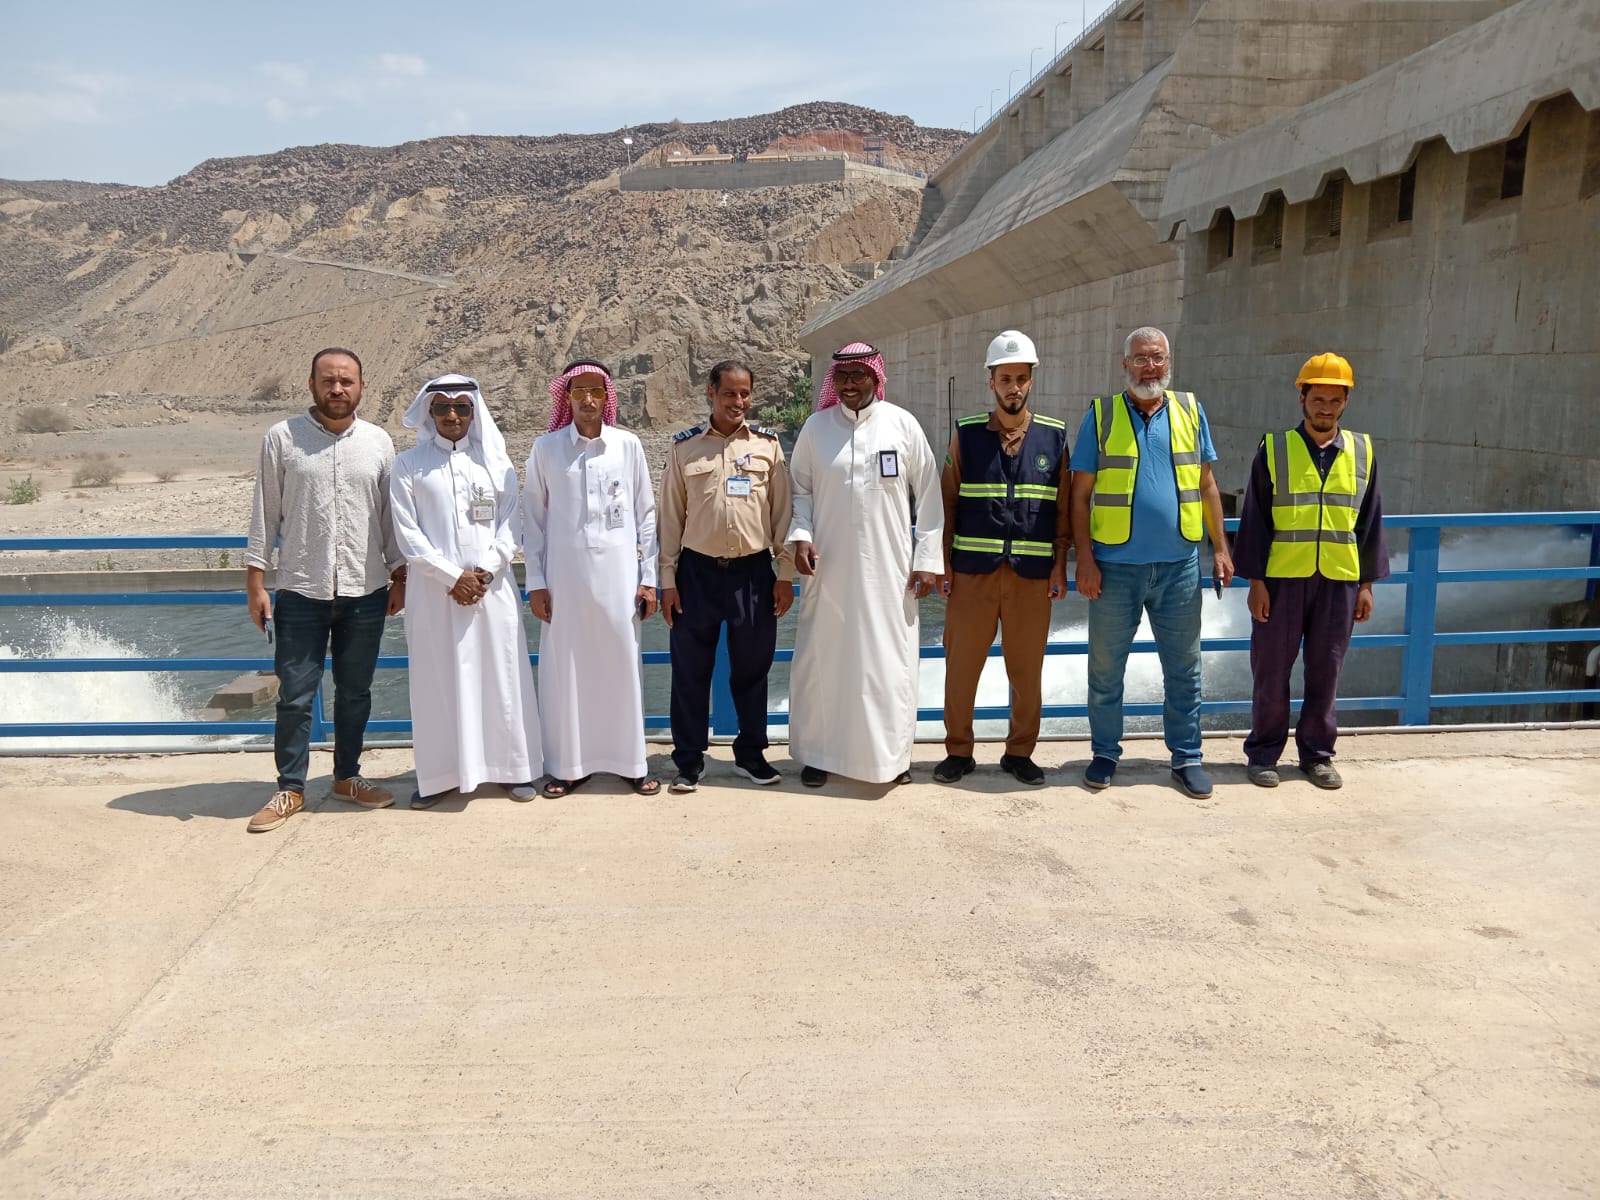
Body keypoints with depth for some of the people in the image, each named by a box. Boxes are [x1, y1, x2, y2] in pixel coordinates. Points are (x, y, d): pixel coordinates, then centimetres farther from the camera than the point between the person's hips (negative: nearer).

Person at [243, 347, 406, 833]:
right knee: (295, 696, 2)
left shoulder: (378, 442, 5)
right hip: (301, 592, -2)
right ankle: (290, 789, 15)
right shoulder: (282, 438, 0)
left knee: (354, 692, 12)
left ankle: (346, 777, 27)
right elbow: (265, 513, 1)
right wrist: (255, 582, -2)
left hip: (365, 592, 2)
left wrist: (398, 578, 8)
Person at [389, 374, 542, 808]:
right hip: (434, 590, -1)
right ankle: (440, 775, 13)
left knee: (501, 675, 5)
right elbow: (407, 534, -2)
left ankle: (515, 767, 15)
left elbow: (510, 525, 3)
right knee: (438, 680, 3)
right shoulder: (409, 464, 3)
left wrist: (485, 572, -11)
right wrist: (453, 576, -10)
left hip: (493, 588, 1)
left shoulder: (495, 461, 7)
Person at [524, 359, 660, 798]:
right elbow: (533, 518, 5)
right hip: (565, 575, 0)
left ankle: (631, 761, 18)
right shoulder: (545, 448, 3)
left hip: (618, 573, 0)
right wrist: (535, 582, 1)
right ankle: (568, 765, 18)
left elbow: (646, 513, 5)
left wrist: (649, 577, 2)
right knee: (565, 669, 4)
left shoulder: (627, 444, 2)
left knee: (622, 665, 5)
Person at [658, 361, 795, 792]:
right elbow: (670, 515, 3)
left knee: (752, 669, 10)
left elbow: (782, 510, 4)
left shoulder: (767, 444, 4)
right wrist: (667, 579, 0)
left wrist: (785, 573, 1)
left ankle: (750, 754, 26)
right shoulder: (684, 447, 3)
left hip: (754, 571, 1)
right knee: (691, 671, 5)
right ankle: (689, 760, 18)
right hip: (697, 571, 0)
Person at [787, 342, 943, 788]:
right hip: (829, 566, 1)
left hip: (888, 568, -1)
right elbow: (800, 489, 9)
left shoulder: (902, 425, -2)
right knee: (822, 657, 6)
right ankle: (817, 752, 21)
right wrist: (800, 535, -8)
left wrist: (928, 559, -2)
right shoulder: (816, 426, 2)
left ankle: (891, 754, 20)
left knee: (889, 661, 4)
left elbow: (928, 495, 1)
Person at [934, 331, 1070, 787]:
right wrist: (942, 562, 0)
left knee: (1027, 670, 8)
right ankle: (958, 751, 20)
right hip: (972, 570, 0)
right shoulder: (967, 433, 3)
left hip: (1033, 574, 1)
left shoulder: (1054, 436, 5)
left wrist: (1060, 565, 1)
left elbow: (1063, 507, 7)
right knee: (961, 665, 5)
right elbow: (947, 502, 5)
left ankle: (1020, 753, 23)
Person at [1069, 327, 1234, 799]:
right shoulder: (1101, 415, 0)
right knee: (1106, 669, 8)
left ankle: (1186, 757, 23)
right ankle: (1105, 753, 23)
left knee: (1183, 669, 10)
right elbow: (1080, 495, -1)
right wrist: (1084, 558, -8)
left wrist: (1220, 548, 7)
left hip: (1179, 565, 2)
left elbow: (1207, 486, 12)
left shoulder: (1190, 411, 7)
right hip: (1115, 566, -2)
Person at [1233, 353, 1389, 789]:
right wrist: (1255, 581, -6)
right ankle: (1263, 753, 17)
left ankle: (1317, 753, 22)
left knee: (1325, 672, 9)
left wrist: (1367, 583, 7)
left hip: (1339, 581, 2)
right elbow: (1254, 519, -2)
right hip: (1281, 579, -2)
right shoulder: (1274, 449, 0)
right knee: (1271, 671, 4)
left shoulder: (1362, 451, 7)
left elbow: (1370, 521, 10)